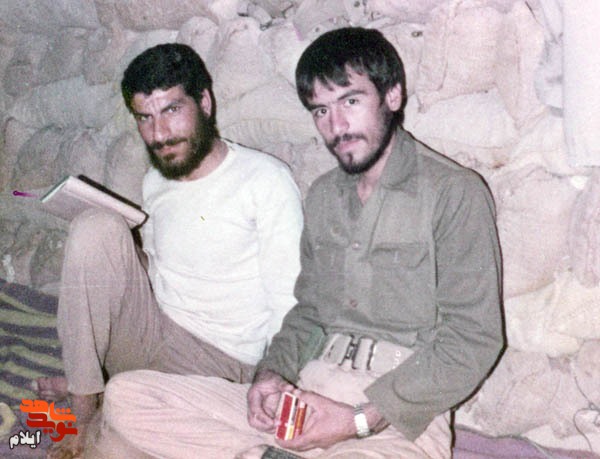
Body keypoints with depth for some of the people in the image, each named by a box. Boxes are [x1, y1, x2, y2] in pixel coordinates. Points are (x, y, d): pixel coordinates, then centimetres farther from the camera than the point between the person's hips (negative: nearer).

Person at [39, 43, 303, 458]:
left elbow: (290, 306, -14)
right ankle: (84, 395, -11)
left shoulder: (266, 180, -11)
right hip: (152, 330, 6)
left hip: (216, 361, -6)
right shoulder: (156, 181, 10)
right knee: (97, 227, -16)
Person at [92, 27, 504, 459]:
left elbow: (473, 341, -10)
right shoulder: (323, 196, 17)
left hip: (398, 418, -6)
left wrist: (360, 419, -15)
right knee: (124, 395, -9)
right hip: (307, 391, 6)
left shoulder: (454, 193, -5)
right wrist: (273, 372, 0)